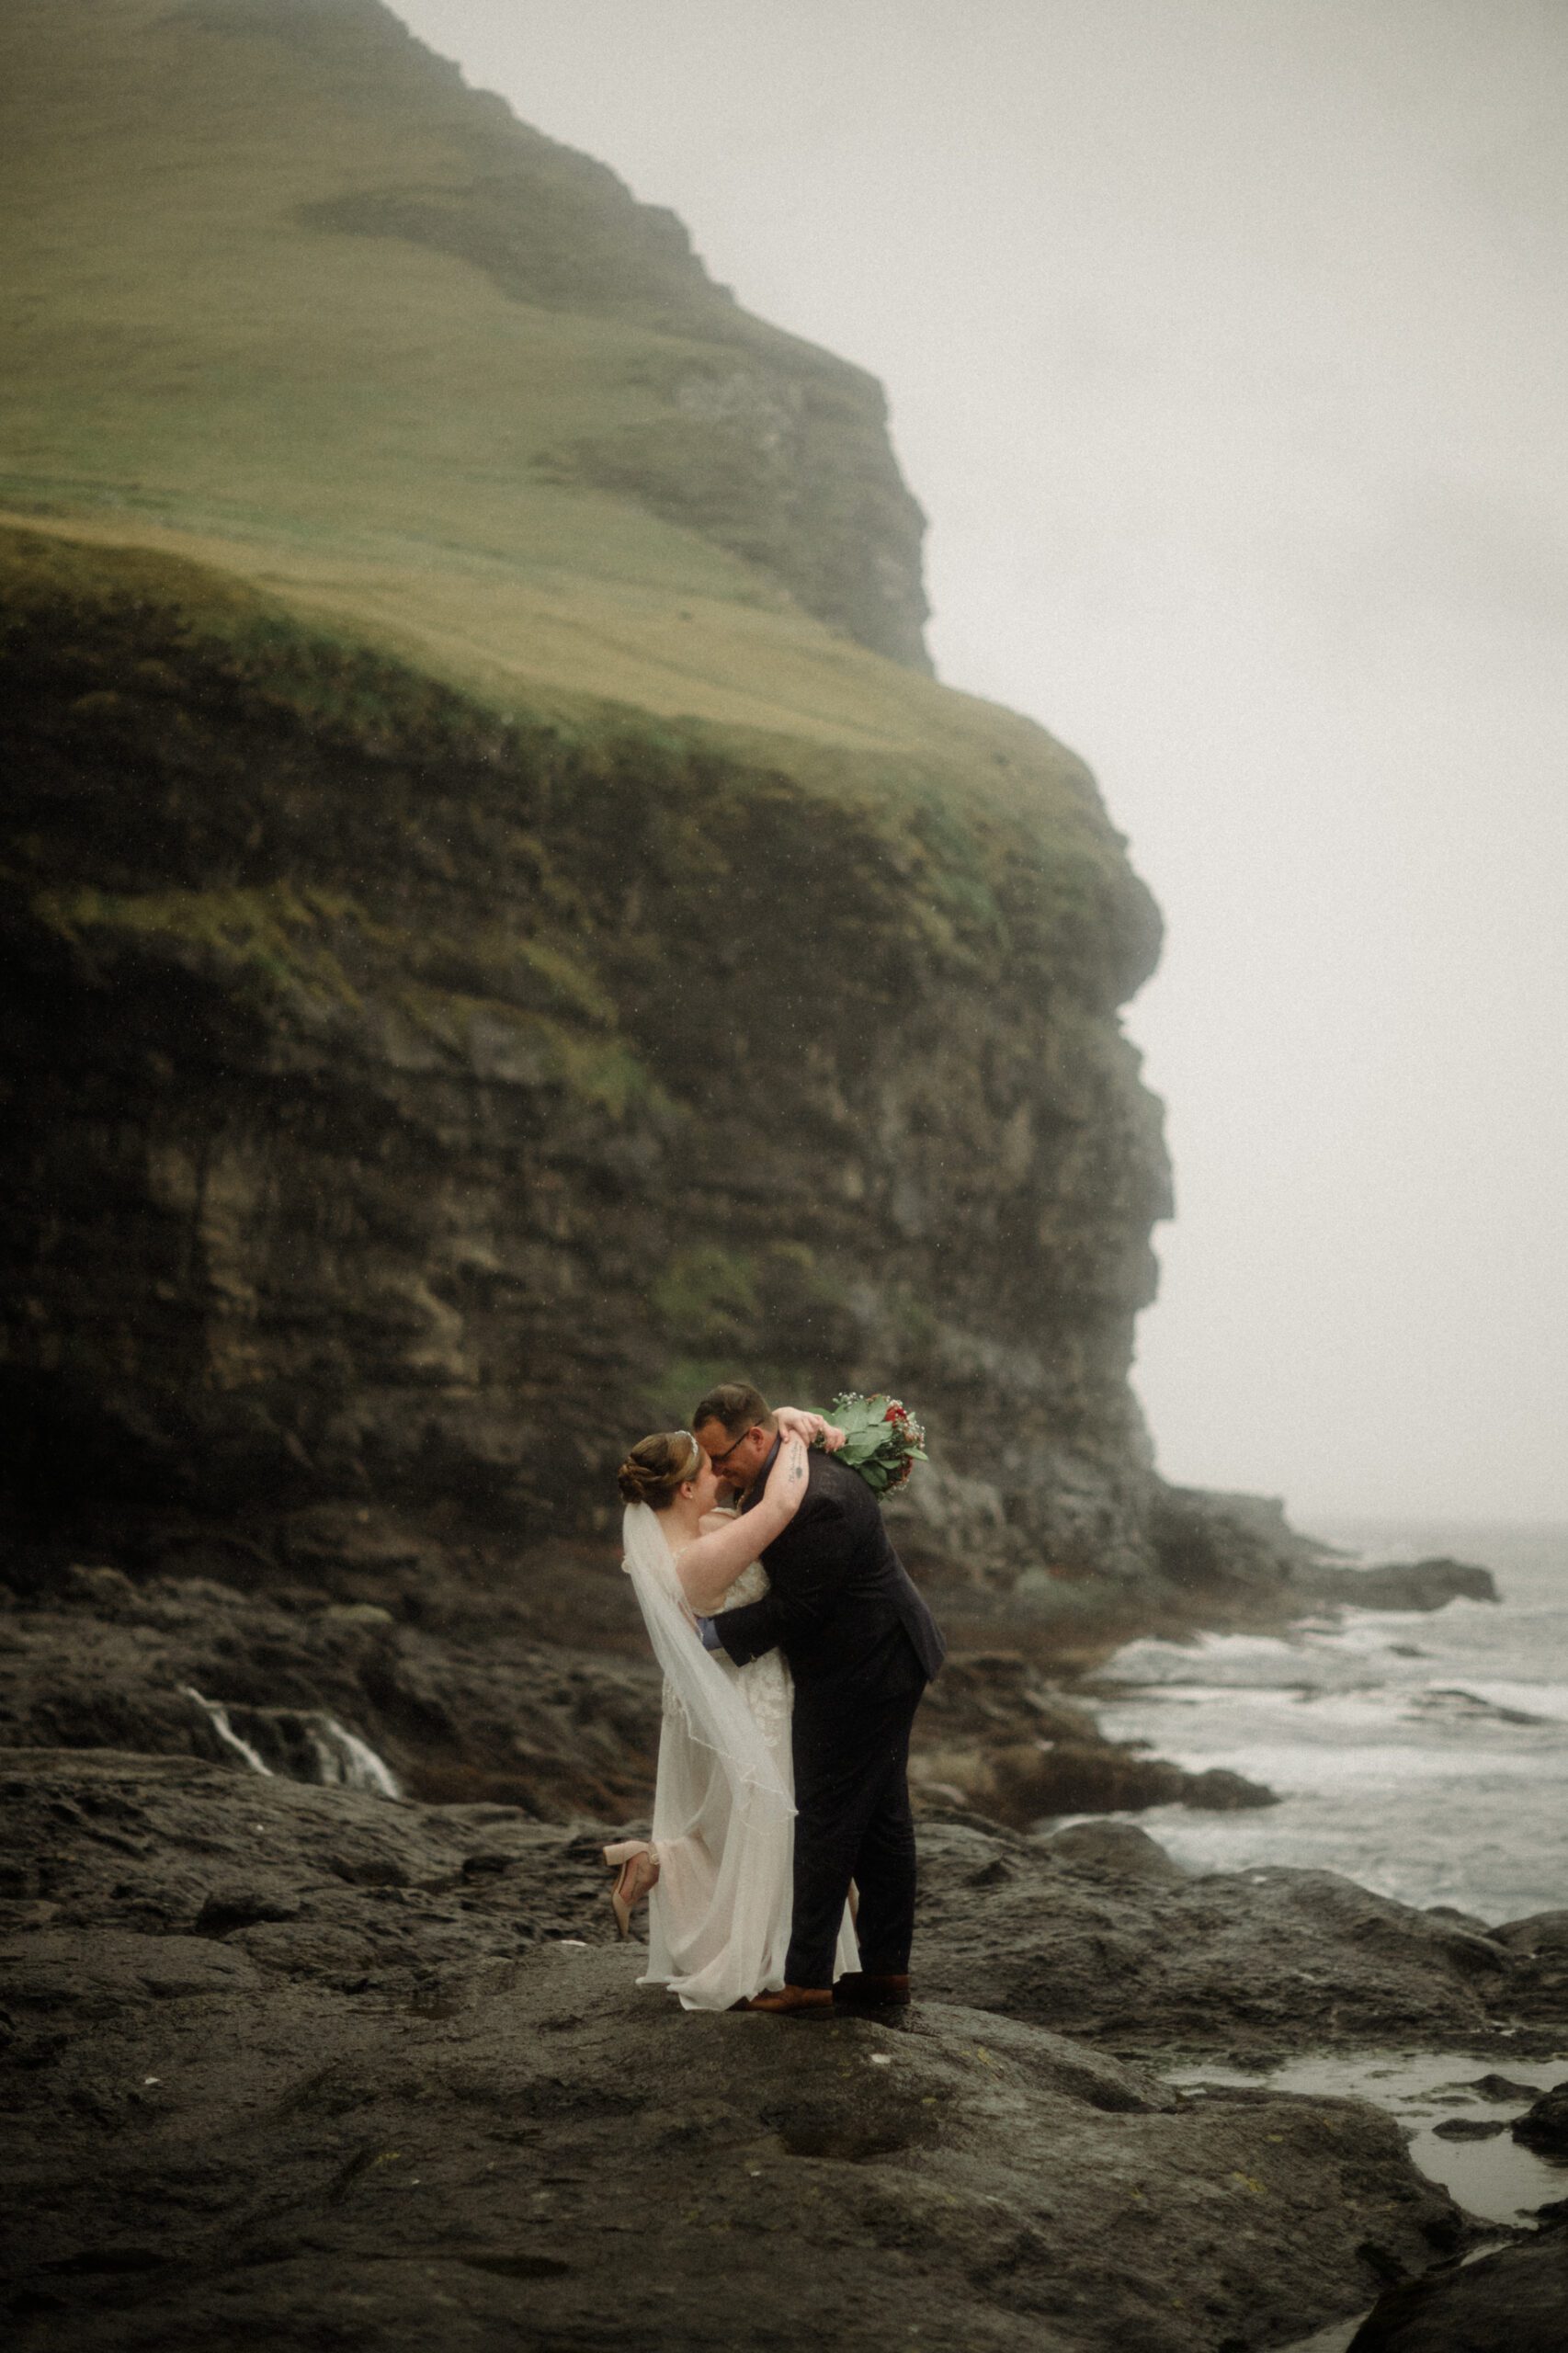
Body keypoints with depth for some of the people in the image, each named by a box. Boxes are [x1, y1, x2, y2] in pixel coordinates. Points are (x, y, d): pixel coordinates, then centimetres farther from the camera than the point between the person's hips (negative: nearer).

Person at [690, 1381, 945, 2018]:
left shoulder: (816, 1501, -27)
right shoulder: (784, 1470, 5)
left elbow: (797, 1608, -23)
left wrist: (715, 1633, -13)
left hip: (857, 1674, -11)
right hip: (883, 1662, 11)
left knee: (826, 1824, -4)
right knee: (881, 1818, 14)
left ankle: (807, 1981, 1)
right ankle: (886, 1967, 23)